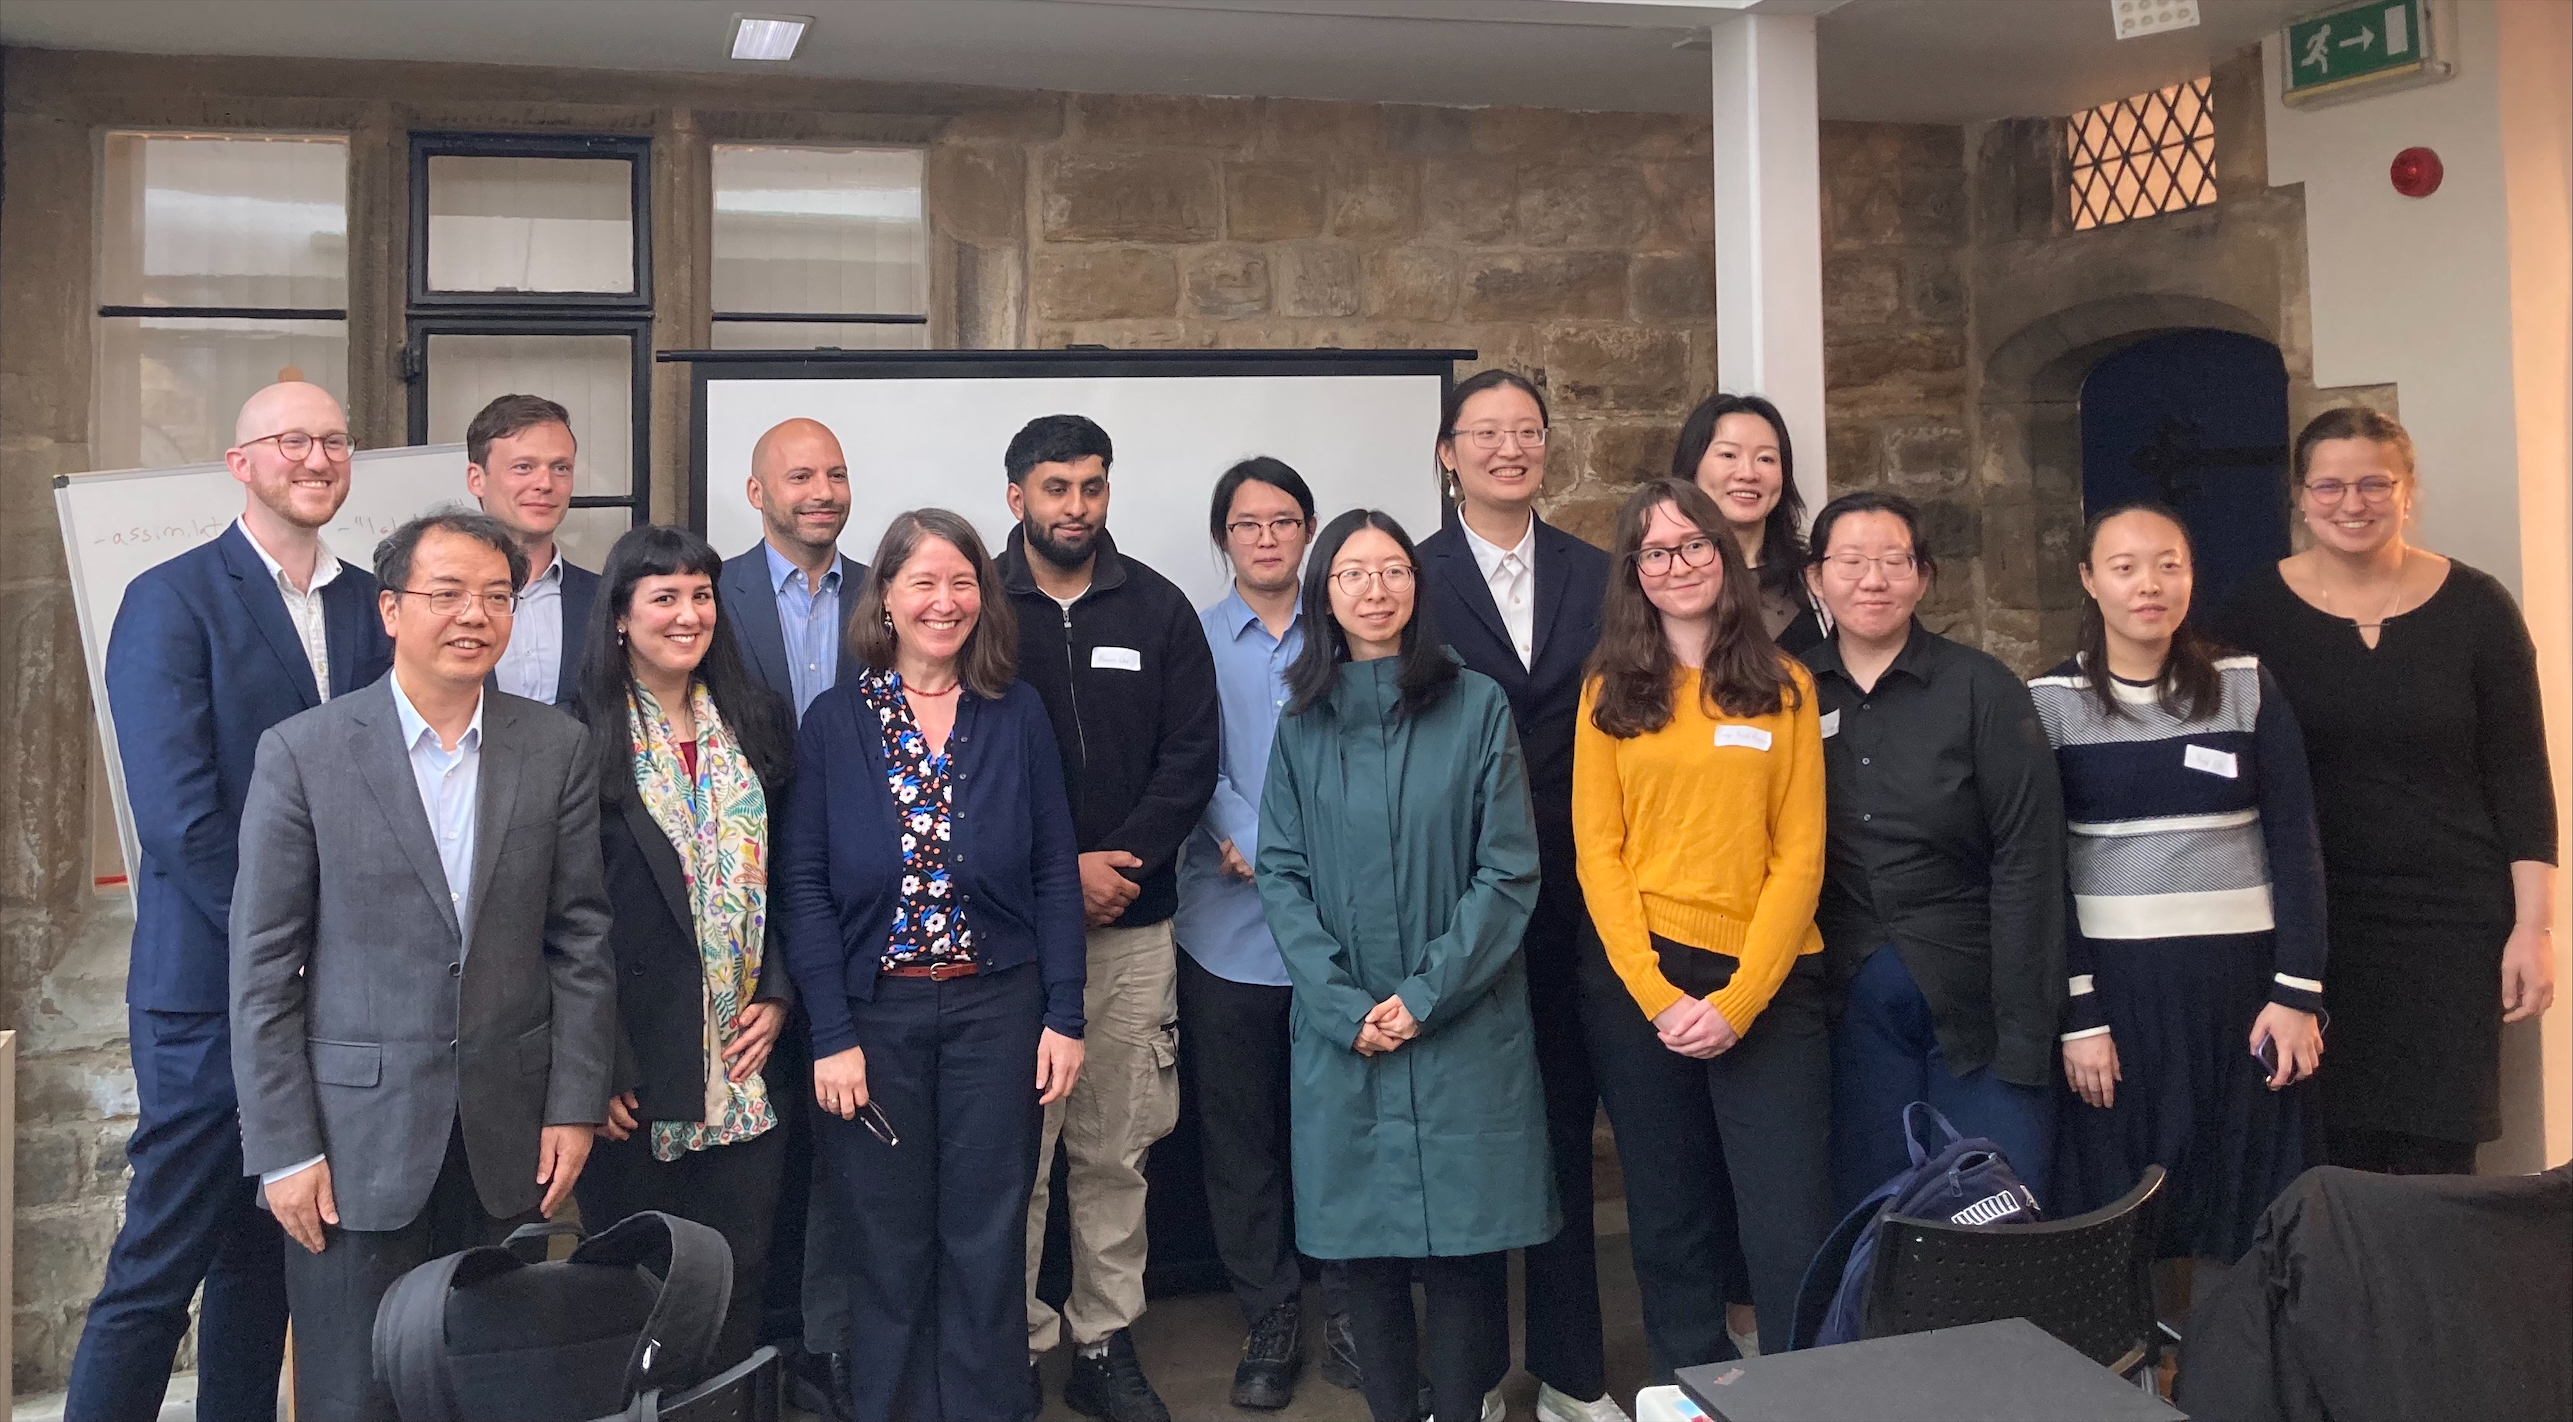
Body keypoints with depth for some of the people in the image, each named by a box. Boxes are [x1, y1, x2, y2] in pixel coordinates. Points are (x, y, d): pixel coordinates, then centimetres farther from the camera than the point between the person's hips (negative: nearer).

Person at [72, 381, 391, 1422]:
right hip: (213, 983, -5)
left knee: (268, 1257, 15)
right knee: (159, 1267, 0)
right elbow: (179, 815, -15)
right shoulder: (171, 601, -7)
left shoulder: (366, 603, 10)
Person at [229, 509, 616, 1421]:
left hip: (506, 1138, 2)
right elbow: (263, 967, -3)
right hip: (356, 1136, -2)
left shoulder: (558, 749, 3)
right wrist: (284, 1149, -6)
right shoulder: (302, 753, -4)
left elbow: (580, 937, 5)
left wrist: (575, 1106, 1)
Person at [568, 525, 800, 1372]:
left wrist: (777, 995, 0)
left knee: (742, 1270, 8)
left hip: (745, 1056, 4)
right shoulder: (582, 737, -5)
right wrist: (597, 1064, -11)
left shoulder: (755, 722, 9)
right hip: (635, 1063, -3)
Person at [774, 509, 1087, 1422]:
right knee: (889, 1250, 9)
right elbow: (804, 884, -3)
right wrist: (831, 1035, -9)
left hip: (996, 1005, 0)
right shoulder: (834, 719, -1)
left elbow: (1054, 873, 2)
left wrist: (1063, 1015, -3)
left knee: (986, 1243, 7)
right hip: (874, 1011, 0)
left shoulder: (1017, 714, 1)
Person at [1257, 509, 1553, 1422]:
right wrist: (1344, 1007, -9)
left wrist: (1427, 995, -11)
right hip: (1343, 1032, 2)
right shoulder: (1301, 725, 6)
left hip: (1465, 1030, -2)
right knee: (1367, 1243, 7)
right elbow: (1282, 877, 3)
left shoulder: (1477, 707, -1)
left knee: (1464, 1239, 1)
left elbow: (1509, 870, -4)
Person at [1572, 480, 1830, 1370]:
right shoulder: (1611, 693, 6)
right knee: (1669, 1224, 11)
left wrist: (1737, 1000, -11)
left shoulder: (1784, 687, 4)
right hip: (1640, 978, 1)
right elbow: (1598, 854, 1)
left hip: (1766, 984, -1)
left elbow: (1800, 854, -1)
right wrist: (1660, 996, -10)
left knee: (1793, 1233, -4)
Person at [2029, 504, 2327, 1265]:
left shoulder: (2247, 687, 3)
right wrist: (2077, 1015, -7)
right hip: (2113, 979, -1)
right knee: (2116, 1208, 2)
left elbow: (2295, 844, 3)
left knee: (2243, 1204, 6)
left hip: (2238, 973, 1)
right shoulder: (2051, 703, -1)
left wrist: (2298, 992, -4)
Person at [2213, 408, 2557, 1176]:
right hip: (2307, 924, 0)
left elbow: (2520, 779, 1)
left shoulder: (2475, 607, -1)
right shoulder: (2256, 610, -1)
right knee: (2330, 1158, 3)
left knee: (2437, 1158, 2)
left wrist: (2531, 927, -4)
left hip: (2450, 920, 0)